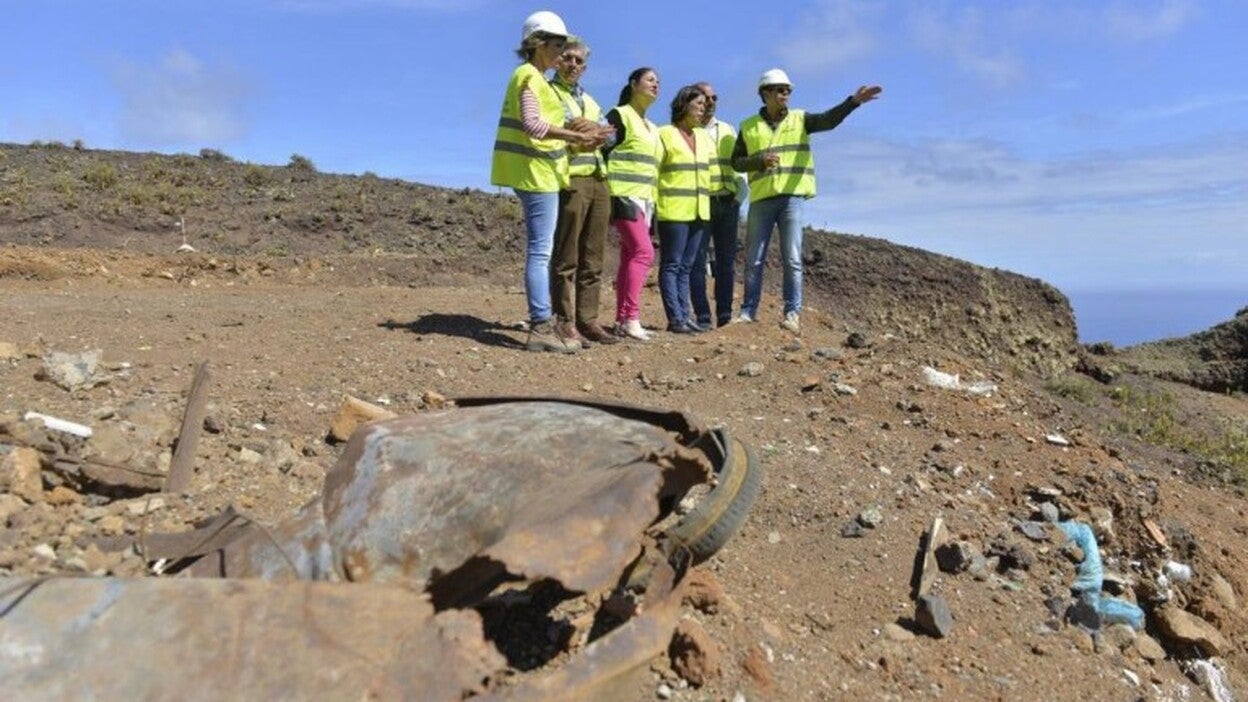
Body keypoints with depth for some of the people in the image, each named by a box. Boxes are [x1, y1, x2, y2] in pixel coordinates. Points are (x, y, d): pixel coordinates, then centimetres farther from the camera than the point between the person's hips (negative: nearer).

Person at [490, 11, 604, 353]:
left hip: (536, 171, 10)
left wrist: (574, 138, 15)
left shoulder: (535, 78, 22)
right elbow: (533, 124, -23)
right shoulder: (530, 76, -9)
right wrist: (575, 136, -24)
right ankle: (541, 327, -10)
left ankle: (542, 325, 13)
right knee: (540, 251, -11)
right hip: (536, 171, -10)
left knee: (539, 250, 9)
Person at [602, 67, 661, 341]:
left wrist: (652, 201, 21)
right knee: (643, 252, -18)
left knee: (629, 256, 4)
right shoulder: (619, 115, -2)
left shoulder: (652, 128, 23)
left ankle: (622, 319, 4)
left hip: (644, 198, 8)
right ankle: (631, 318, -17)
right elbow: (603, 151, -10)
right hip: (625, 195, -8)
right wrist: (611, 192, -17)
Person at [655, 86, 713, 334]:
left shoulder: (704, 137, 17)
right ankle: (675, 318, -4)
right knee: (671, 265, -3)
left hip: (699, 210, 7)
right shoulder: (665, 134, -3)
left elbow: (713, 169, 20)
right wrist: (654, 204, -14)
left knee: (685, 267, 9)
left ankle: (685, 315, 12)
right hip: (673, 210, -7)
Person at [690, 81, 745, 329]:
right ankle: (703, 317, -2)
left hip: (727, 203, 4)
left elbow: (739, 167, 18)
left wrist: (738, 198, 6)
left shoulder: (728, 130, 17)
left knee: (726, 260, 3)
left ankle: (725, 315, 8)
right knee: (698, 261, -5)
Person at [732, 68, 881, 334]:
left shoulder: (800, 119, 7)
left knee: (792, 259, -3)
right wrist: (760, 159, -13)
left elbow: (829, 119, -10)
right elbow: (736, 161, 5)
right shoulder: (748, 127, 8)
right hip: (761, 199, 1)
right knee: (754, 260, 6)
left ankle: (792, 314, 1)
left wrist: (853, 101, -26)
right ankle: (748, 312, 14)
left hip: (791, 197, -1)